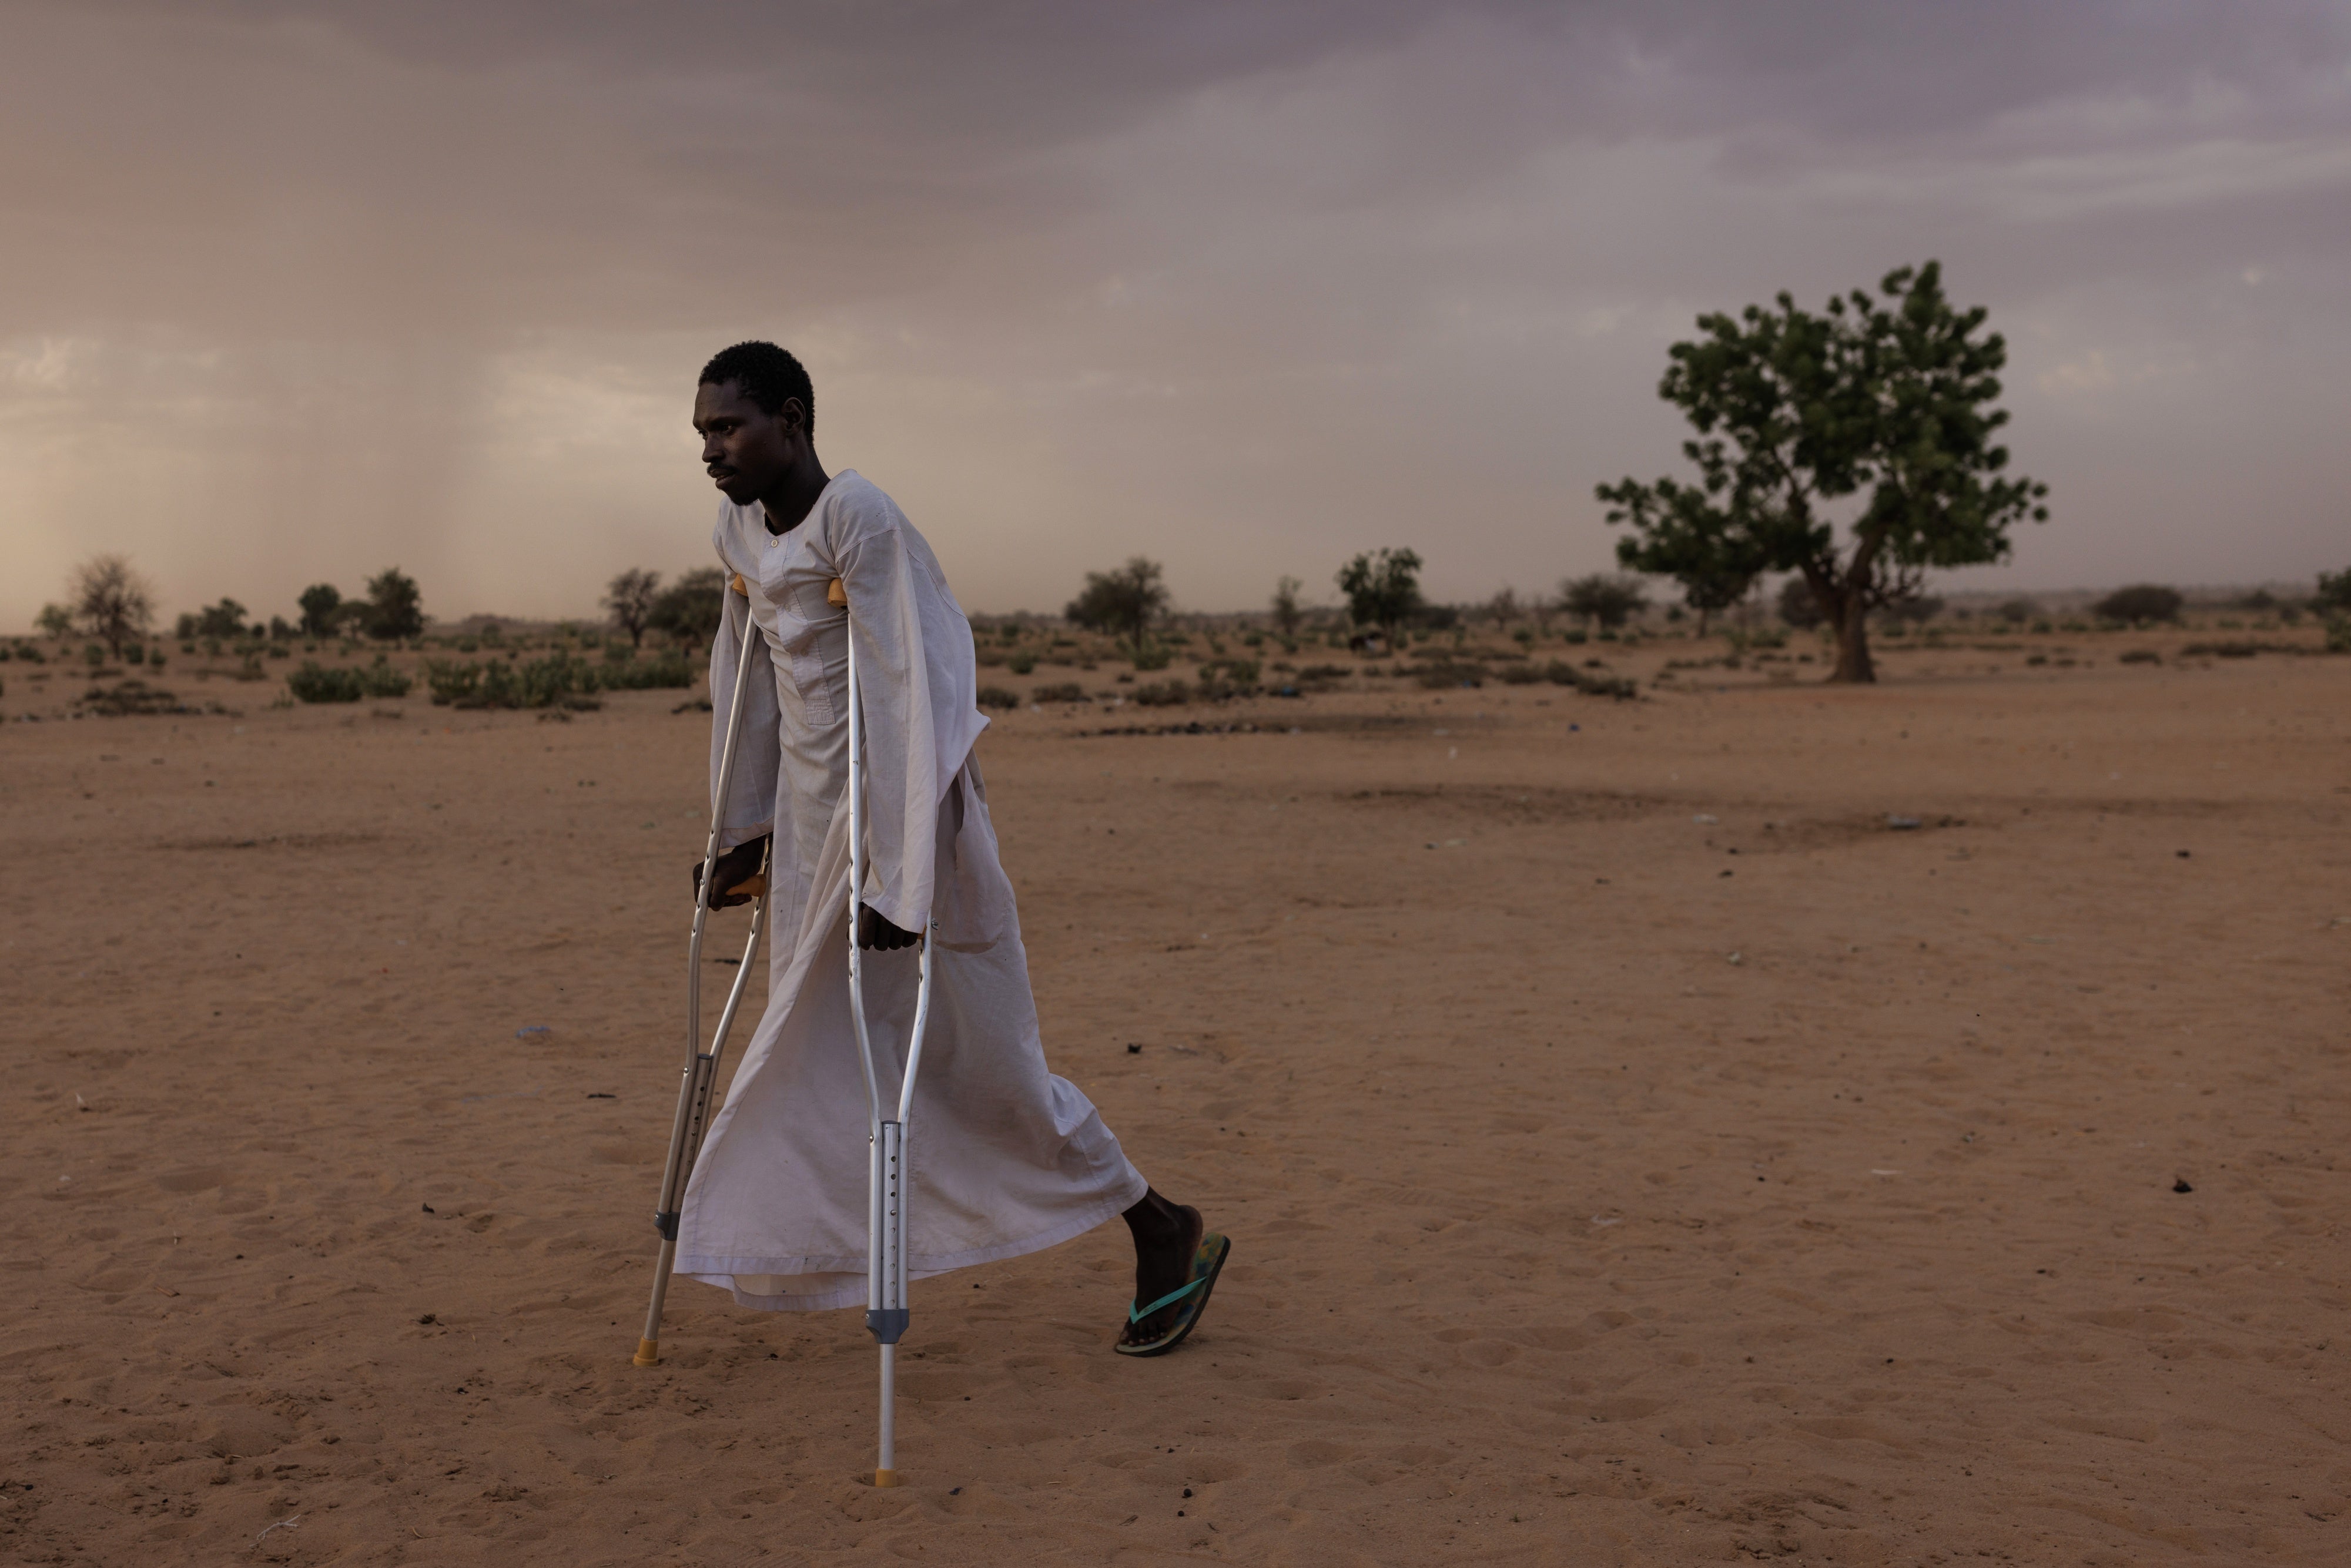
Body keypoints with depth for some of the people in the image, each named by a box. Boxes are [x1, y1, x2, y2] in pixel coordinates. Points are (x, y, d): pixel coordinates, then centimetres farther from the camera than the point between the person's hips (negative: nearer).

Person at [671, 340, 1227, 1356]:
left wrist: (897, 872, -30)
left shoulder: (858, 521, -19)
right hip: (812, 828, 8)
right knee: (804, 1052, 11)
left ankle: (1165, 1234, 16)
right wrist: (740, 833, 20)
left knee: (984, 1058, 0)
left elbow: (899, 694, -26)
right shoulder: (738, 533, 7)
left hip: (902, 815, -8)